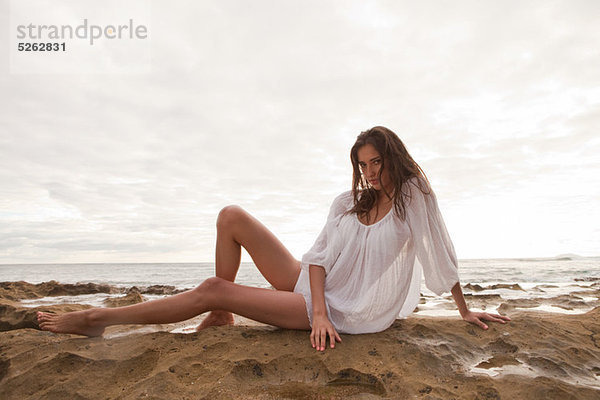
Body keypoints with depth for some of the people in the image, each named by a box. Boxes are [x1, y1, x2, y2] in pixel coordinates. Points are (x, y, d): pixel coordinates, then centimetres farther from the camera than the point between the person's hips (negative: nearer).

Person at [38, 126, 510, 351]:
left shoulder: (414, 197, -4)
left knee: (212, 290, -17)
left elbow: (442, 256, 2)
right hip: (312, 283, 5)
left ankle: (100, 318, -1)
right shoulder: (349, 201, 6)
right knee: (231, 216, -3)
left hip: (346, 312, -5)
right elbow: (321, 255, -3)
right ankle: (220, 318, 0)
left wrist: (466, 311, 7)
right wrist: (320, 311, -17)